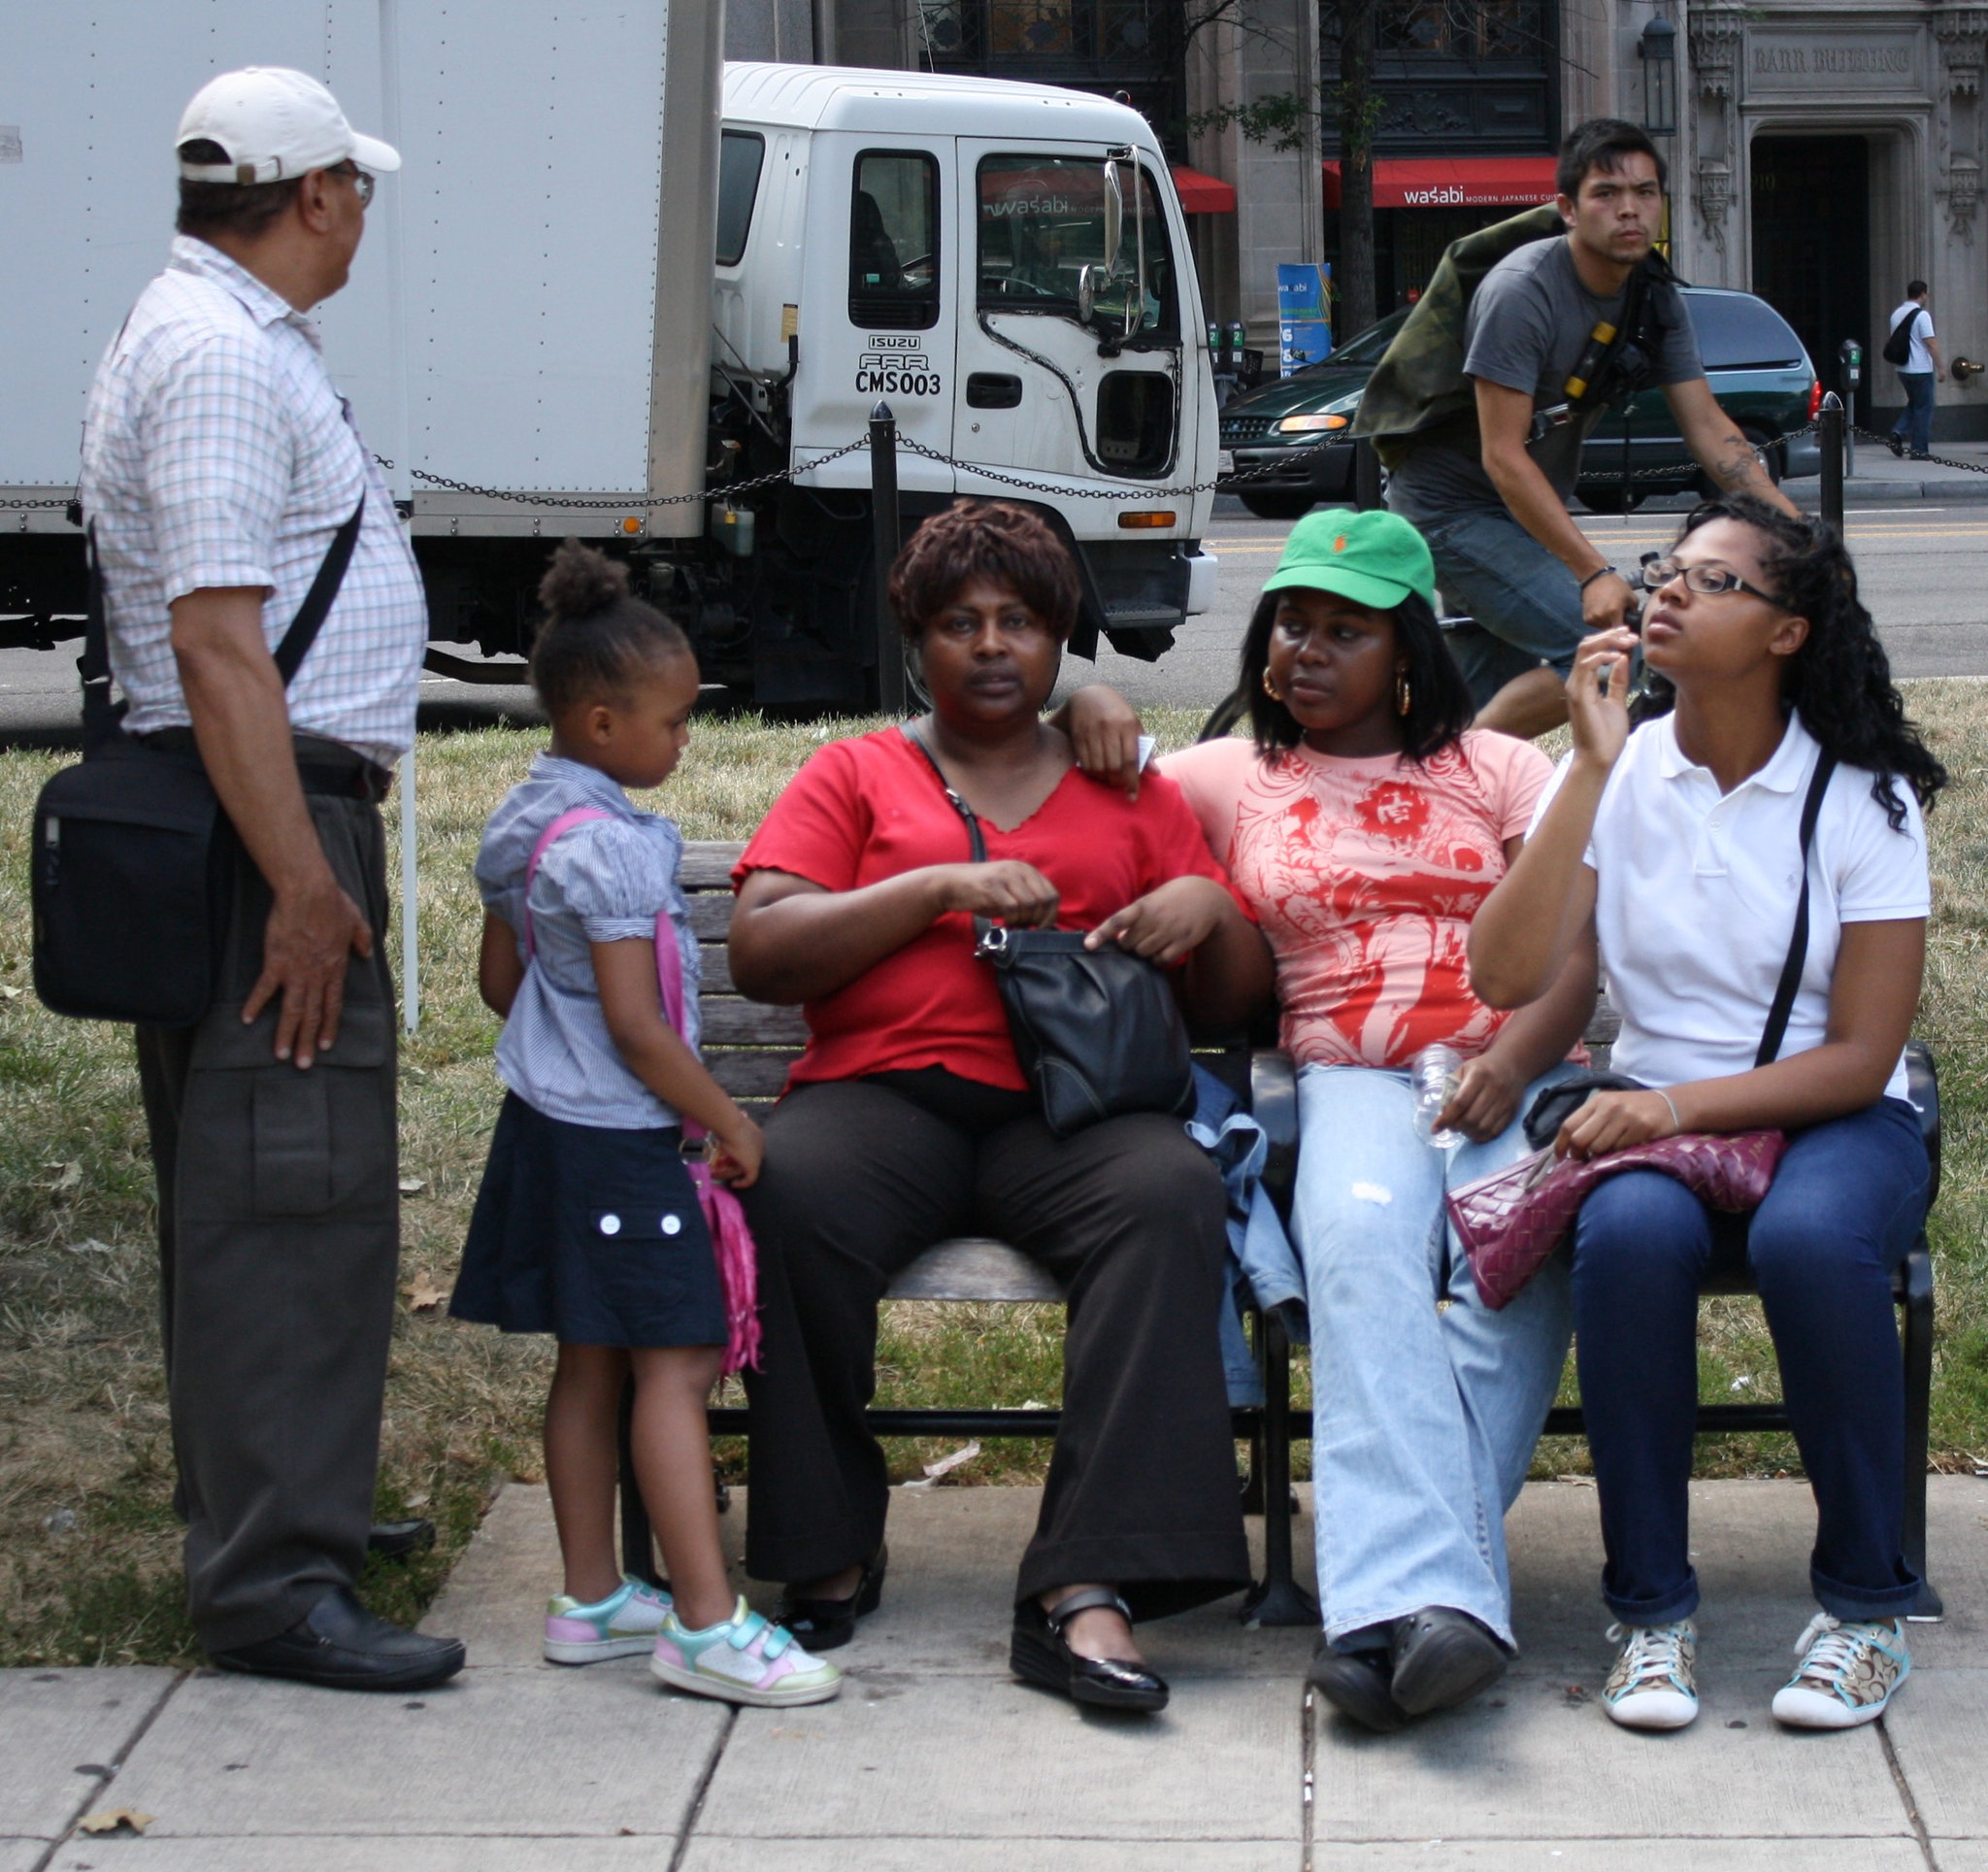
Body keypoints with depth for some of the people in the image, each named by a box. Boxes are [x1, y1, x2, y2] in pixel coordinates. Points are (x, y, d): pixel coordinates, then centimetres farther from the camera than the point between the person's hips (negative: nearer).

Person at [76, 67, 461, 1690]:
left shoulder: (223, 333, 19)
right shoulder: (219, 355, -15)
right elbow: (217, 643, -23)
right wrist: (301, 885, -25)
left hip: (275, 812, 11)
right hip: (271, 820, -11)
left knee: (243, 1188, 17)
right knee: (300, 1193, -11)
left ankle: (266, 1507, 28)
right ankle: (274, 1579, -11)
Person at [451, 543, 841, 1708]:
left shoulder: (523, 824, 9)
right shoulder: (613, 847, -20)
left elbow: (499, 982, 18)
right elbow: (636, 1027, -21)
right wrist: (729, 1122, -11)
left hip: (546, 1119, 10)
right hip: (619, 1137, -10)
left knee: (589, 1367, 14)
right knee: (675, 1364, -9)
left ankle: (592, 1599, 20)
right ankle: (706, 1623, -11)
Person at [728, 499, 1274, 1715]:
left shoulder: (1132, 796, 25)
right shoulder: (856, 775, 21)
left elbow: (1237, 1001, 23)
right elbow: (760, 952, 5)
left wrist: (1211, 909, 1)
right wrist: (939, 888, -4)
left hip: (1072, 1109, 1)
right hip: (882, 1098, -1)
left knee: (1171, 1196, -34)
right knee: (785, 1194, -35)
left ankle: (1085, 1591, -42)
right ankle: (830, 1553, -16)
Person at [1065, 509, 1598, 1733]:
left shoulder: (1498, 770, 18)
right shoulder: (1231, 780, 21)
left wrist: (1519, 1055, -12)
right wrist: (1088, 707, 9)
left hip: (1510, 1077, 0)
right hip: (1348, 1080, 0)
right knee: (1361, 1244, -36)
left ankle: (1388, 1596, -40)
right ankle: (1432, 1596, -49)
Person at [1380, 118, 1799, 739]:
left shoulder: (1655, 299, -2)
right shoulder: (1521, 291, -25)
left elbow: (1707, 428, -2)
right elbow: (1503, 456, -28)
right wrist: (1594, 572, -34)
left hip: (1527, 508, 8)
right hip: (1453, 505, -8)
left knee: (1487, 704, 11)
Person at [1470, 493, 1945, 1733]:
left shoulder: (1863, 797, -4)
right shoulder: (1618, 773, 3)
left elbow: (1861, 1059, -8)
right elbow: (1507, 978, -11)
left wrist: (1682, 1103, -21)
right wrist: (1594, 768, -13)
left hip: (1830, 1120, -1)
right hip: (1657, 1115, 2)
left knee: (1811, 1240, -36)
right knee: (1631, 1233, -34)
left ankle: (1867, 1606, -18)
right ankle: (1652, 1610, -20)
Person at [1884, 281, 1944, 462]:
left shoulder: (1896, 314, 9)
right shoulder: (1921, 315, -14)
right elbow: (1931, 343, -17)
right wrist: (1940, 367, -13)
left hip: (1903, 369, 7)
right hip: (1921, 369, -7)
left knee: (1913, 404, 20)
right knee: (1923, 408, 2)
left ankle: (1896, 434, 1)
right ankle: (1919, 449, 3)